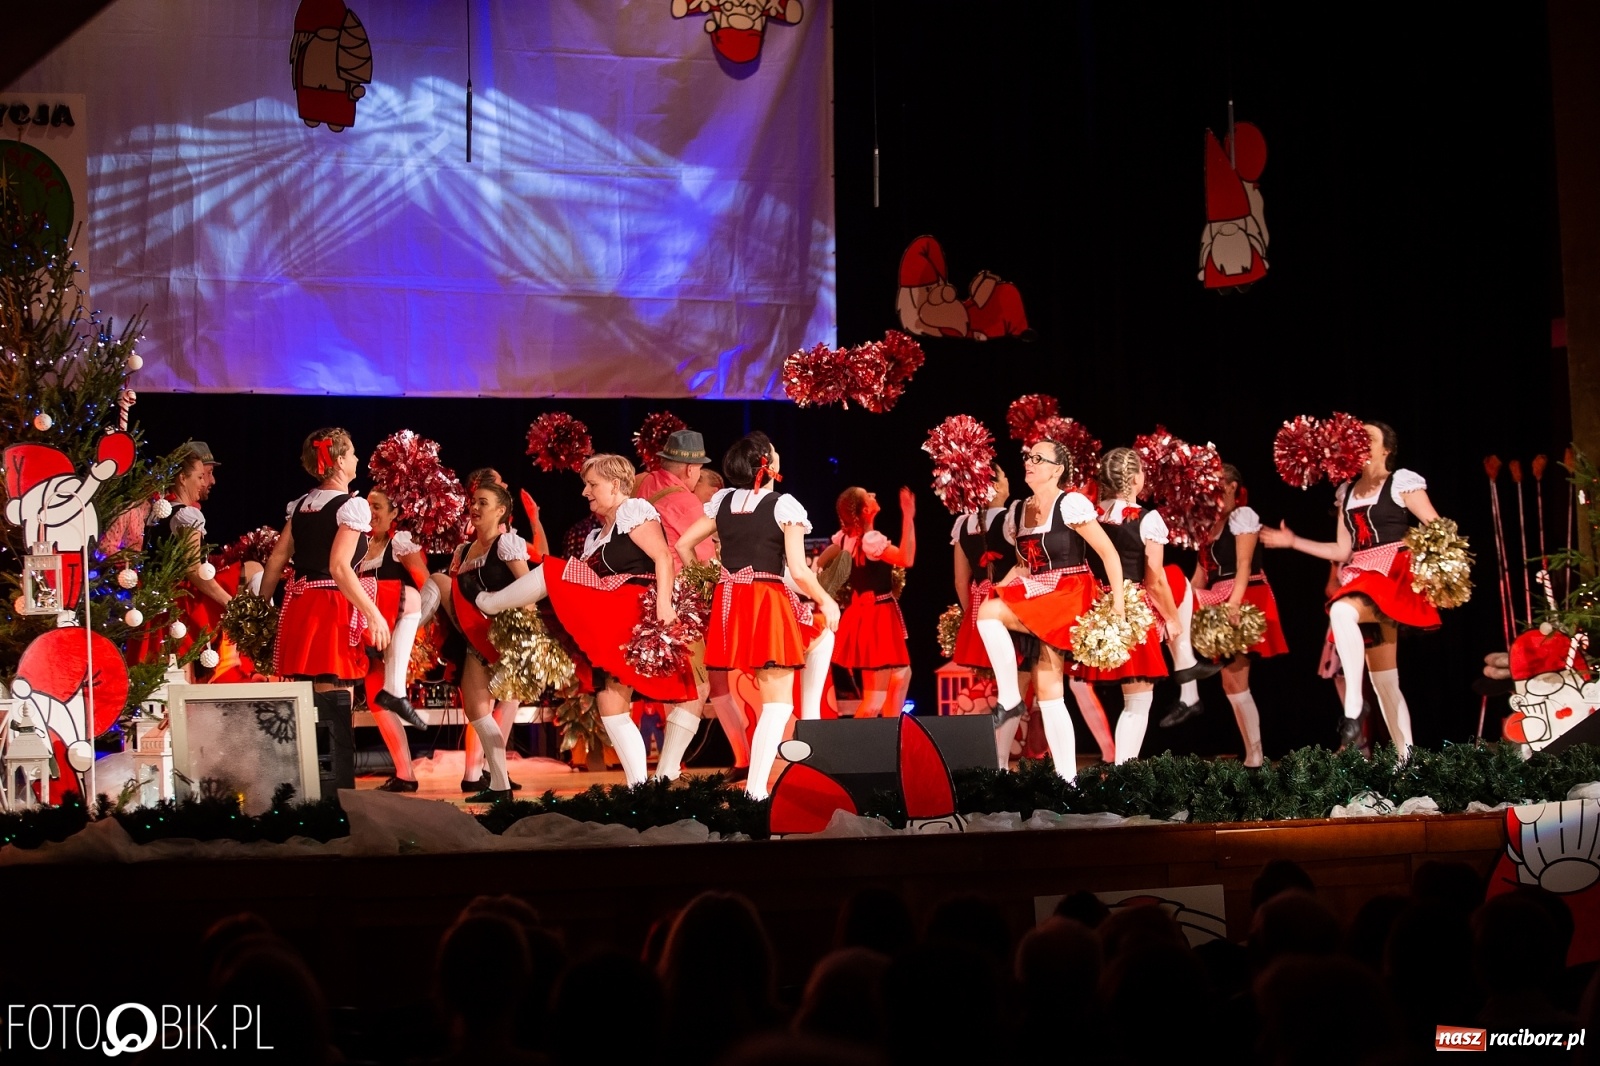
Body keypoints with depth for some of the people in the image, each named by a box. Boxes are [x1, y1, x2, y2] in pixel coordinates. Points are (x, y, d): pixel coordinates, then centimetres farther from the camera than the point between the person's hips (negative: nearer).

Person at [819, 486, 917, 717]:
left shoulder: (846, 536, 2)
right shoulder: (871, 540, -23)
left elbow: (819, 563, 11)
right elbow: (907, 559, -33)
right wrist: (908, 518, -33)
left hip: (863, 613, 9)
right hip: (877, 616, -9)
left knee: (900, 676, 18)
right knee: (876, 696, -6)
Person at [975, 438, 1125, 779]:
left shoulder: (1071, 504, -9)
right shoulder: (1017, 511, 12)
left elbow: (1109, 553, -11)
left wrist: (1118, 604, -18)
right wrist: (995, 589, 7)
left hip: (1070, 597, -7)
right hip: (1037, 599, 7)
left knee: (990, 613, -24)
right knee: (1048, 693, 1)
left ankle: (1010, 700, -13)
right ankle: (1067, 778, 3)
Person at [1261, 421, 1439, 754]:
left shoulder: (1402, 482, 1)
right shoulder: (1347, 492, 19)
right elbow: (1342, 552, 19)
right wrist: (1293, 542, 16)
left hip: (1394, 573, -7)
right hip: (1362, 577, 8)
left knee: (1341, 609, -37)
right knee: (1383, 679, 4)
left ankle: (1353, 710, -36)